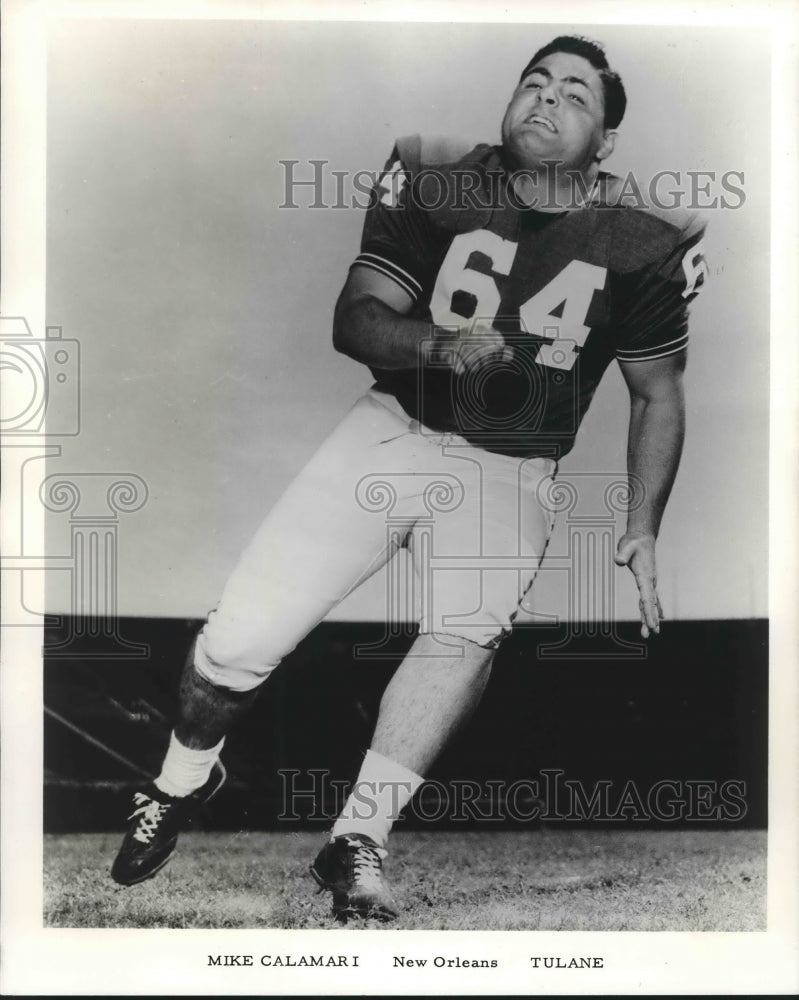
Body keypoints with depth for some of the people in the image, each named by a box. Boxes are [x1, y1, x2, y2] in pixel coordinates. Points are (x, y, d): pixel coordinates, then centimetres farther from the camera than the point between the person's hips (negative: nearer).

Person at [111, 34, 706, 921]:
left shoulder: (641, 245, -5)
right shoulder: (437, 186, -4)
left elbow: (657, 395, 6)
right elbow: (354, 319, -8)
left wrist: (641, 532, -2)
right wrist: (438, 344, -29)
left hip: (510, 473, 0)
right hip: (395, 432, 1)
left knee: (467, 635, -31)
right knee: (236, 642, -7)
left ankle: (356, 841, -18)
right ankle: (182, 782, 23)